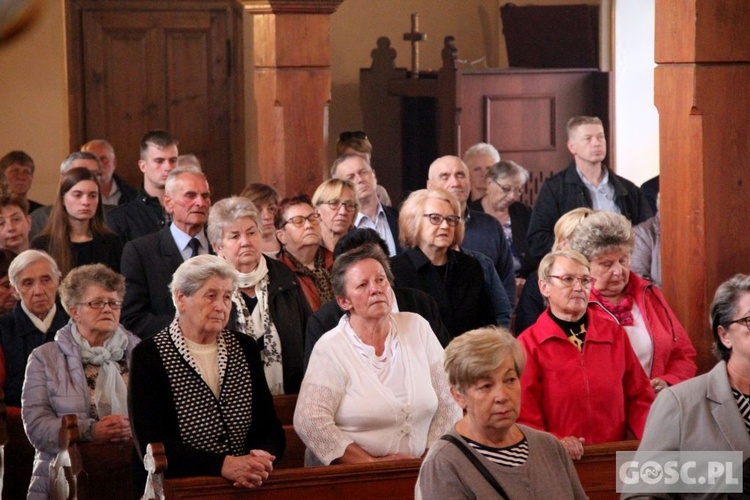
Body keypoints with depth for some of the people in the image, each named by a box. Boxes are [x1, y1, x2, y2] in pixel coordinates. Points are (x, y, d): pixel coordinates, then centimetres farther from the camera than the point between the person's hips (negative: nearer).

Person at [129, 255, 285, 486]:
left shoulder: (246, 349, 12)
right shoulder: (148, 356, -3)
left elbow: (269, 426, 9)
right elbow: (153, 445, -11)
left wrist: (263, 457, -13)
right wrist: (224, 465, -21)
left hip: (245, 488, 3)